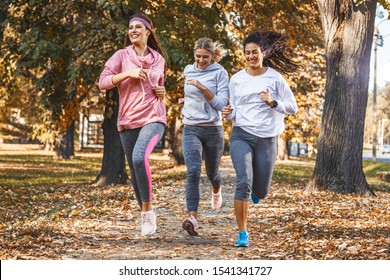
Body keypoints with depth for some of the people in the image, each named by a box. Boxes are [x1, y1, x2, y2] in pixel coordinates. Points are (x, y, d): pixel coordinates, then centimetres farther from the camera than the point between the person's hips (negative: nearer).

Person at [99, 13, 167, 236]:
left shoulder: (159, 59, 10)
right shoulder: (122, 56, 3)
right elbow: (103, 82, -6)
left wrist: (162, 91, 5)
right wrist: (128, 73, -15)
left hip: (153, 118, -1)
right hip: (128, 121, 1)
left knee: (139, 157, -28)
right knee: (135, 172, 7)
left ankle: (148, 210, -15)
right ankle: (146, 214, 28)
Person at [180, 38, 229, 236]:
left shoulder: (219, 73, -5)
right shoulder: (188, 70, 8)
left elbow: (221, 103, -13)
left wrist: (203, 88, -22)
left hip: (213, 129, -1)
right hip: (190, 129, 2)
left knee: (212, 172, 17)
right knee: (193, 171, -20)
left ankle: (216, 191, 55)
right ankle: (193, 217, -30)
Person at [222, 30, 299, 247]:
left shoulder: (274, 77, 1)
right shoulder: (236, 79, 7)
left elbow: (293, 107, 2)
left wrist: (272, 103, -16)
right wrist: (228, 113, -6)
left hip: (267, 139, 0)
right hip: (241, 136, 0)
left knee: (260, 192, 5)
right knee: (243, 182, -20)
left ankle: (257, 189, 46)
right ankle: (242, 233, -9)